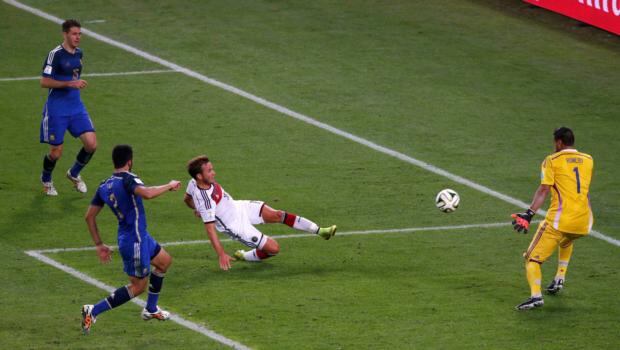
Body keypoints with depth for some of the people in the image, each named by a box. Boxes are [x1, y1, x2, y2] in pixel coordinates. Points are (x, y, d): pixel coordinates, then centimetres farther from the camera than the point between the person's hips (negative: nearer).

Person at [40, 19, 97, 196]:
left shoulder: (78, 53, 8)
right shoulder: (55, 54, -15)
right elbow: (44, 82, -18)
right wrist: (70, 83, -23)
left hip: (76, 106, 6)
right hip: (57, 109, -6)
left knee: (91, 144, -7)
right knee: (56, 152, 0)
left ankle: (74, 174, 19)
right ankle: (46, 180, 30)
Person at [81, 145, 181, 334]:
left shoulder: (104, 186, 4)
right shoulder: (127, 179, -21)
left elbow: (89, 216, 7)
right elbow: (147, 193, -40)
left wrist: (99, 244, 14)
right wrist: (169, 186, -23)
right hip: (134, 241, -9)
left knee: (164, 261, 26)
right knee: (138, 286, 2)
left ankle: (151, 309, 35)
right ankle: (93, 311, -2)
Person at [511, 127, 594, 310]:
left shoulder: (552, 161, 0)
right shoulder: (588, 160, 13)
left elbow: (543, 190, -11)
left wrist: (529, 213, -15)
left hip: (559, 220, -5)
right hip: (584, 221, 5)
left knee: (532, 258, -2)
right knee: (566, 242, 40)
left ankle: (536, 295, -24)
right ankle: (559, 279, 29)